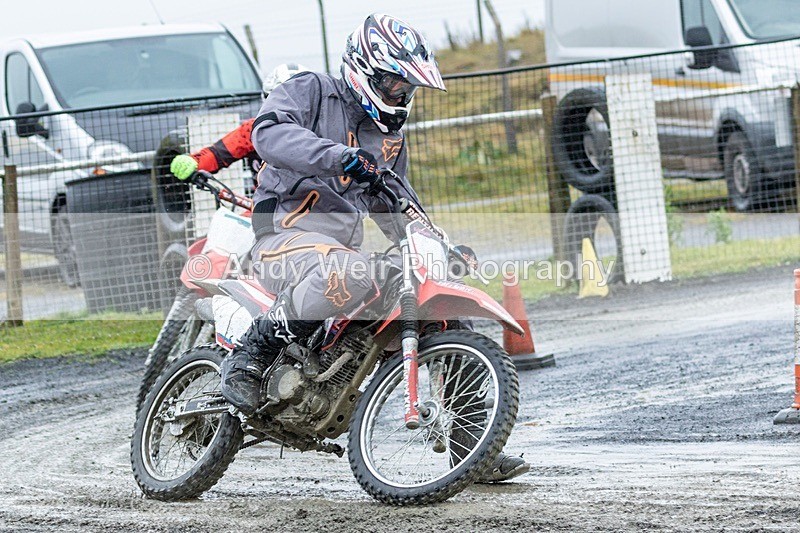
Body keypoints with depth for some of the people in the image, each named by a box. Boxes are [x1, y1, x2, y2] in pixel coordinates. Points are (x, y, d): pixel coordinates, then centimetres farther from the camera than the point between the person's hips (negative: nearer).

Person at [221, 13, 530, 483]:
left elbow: (395, 206, 35)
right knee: (346, 278, -43)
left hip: (346, 245, 8)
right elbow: (270, 131, -20)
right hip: (289, 231, -8)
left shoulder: (391, 136, 25)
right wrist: (341, 157, -33)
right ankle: (253, 353, -26)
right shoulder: (312, 91, 1)